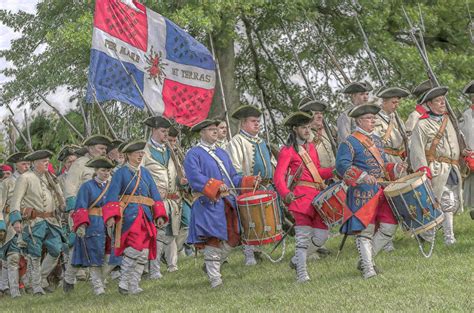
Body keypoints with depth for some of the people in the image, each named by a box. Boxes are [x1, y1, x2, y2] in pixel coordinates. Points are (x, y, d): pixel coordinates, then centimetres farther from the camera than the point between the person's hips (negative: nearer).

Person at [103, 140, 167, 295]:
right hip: (129, 216, -6)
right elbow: (112, 196, -7)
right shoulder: (121, 173, 1)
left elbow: (155, 195, 17)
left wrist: (159, 215, 4)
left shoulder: (145, 173, 18)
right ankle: (123, 283, -12)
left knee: (143, 254, 3)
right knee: (134, 248, -21)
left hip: (146, 216, 6)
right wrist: (111, 217, -20)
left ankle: (133, 286, 10)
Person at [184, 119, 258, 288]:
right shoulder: (193, 155, -2)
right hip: (208, 204, -7)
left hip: (228, 203, 7)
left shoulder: (222, 153, 22)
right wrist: (217, 186, -28)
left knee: (232, 239, 6)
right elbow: (196, 178, -17)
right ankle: (214, 277, -4)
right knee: (213, 240, -10)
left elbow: (234, 177, 21)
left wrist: (251, 181, 4)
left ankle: (211, 265, 26)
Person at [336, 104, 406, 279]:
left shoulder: (377, 140, 20)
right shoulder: (350, 143, -6)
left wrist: (396, 168, 6)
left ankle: (365, 259, 17)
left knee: (389, 227, 3)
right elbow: (342, 165, -17)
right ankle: (367, 268, -1)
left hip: (383, 190, 8)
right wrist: (363, 176, -28)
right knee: (365, 229, -7)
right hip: (363, 193, -8)